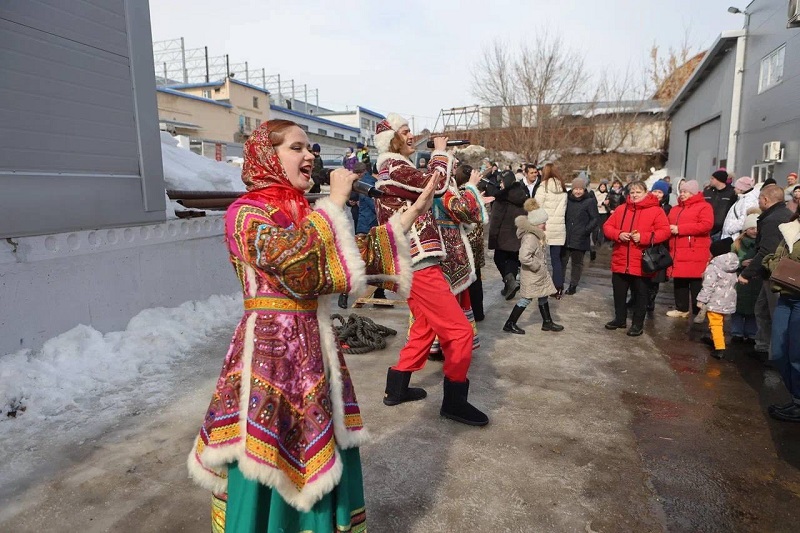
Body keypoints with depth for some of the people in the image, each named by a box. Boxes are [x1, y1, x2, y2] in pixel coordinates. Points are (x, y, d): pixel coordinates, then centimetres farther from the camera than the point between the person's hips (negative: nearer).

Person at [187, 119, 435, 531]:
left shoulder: (304, 213, 12)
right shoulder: (247, 213, -12)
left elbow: (357, 254, 10)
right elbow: (299, 265, -28)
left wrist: (413, 212, 8)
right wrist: (335, 203, -20)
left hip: (313, 340, 8)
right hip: (272, 346, -7)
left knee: (321, 450, 17)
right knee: (272, 455, 4)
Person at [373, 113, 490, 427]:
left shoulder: (394, 169, 21)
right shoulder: (393, 167, -11)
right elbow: (436, 184, -19)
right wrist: (440, 151, -3)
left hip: (413, 264, 11)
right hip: (418, 265, -11)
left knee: (425, 327, 20)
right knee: (460, 331, -6)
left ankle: (396, 388, 30)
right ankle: (454, 401, 6)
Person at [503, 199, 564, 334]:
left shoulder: (537, 235, 5)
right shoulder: (530, 238, -26)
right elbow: (524, 256, -36)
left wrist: (541, 265, 11)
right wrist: (536, 266, -24)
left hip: (540, 273, 9)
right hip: (531, 276, -9)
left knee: (543, 297, 18)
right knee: (526, 299, 0)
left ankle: (547, 322, 32)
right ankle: (510, 324, 10)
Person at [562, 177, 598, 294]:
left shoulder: (590, 201, -3)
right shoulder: (567, 199, 8)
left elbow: (595, 219, -4)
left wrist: (586, 231, -14)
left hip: (580, 239, -3)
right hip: (565, 237, 3)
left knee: (577, 263, 9)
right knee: (562, 261, 3)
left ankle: (573, 285, 21)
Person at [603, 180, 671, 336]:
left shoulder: (656, 211, -5)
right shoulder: (621, 209, 7)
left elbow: (664, 232, -11)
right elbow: (607, 227, 6)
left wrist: (643, 237, -22)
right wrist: (618, 234, -13)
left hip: (642, 263, -4)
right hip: (620, 262, 4)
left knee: (640, 295, 7)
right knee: (619, 293, 14)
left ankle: (638, 323, 19)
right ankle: (620, 319, 30)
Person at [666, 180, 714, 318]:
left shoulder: (704, 206, -3)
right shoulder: (675, 209, 21)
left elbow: (706, 225, -17)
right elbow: (669, 225, 28)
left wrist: (679, 229, -18)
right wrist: (670, 229, 2)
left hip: (695, 253, -7)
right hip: (677, 252, 7)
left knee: (696, 284, -4)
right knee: (679, 282, 12)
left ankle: (698, 311, 4)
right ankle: (682, 309, 22)